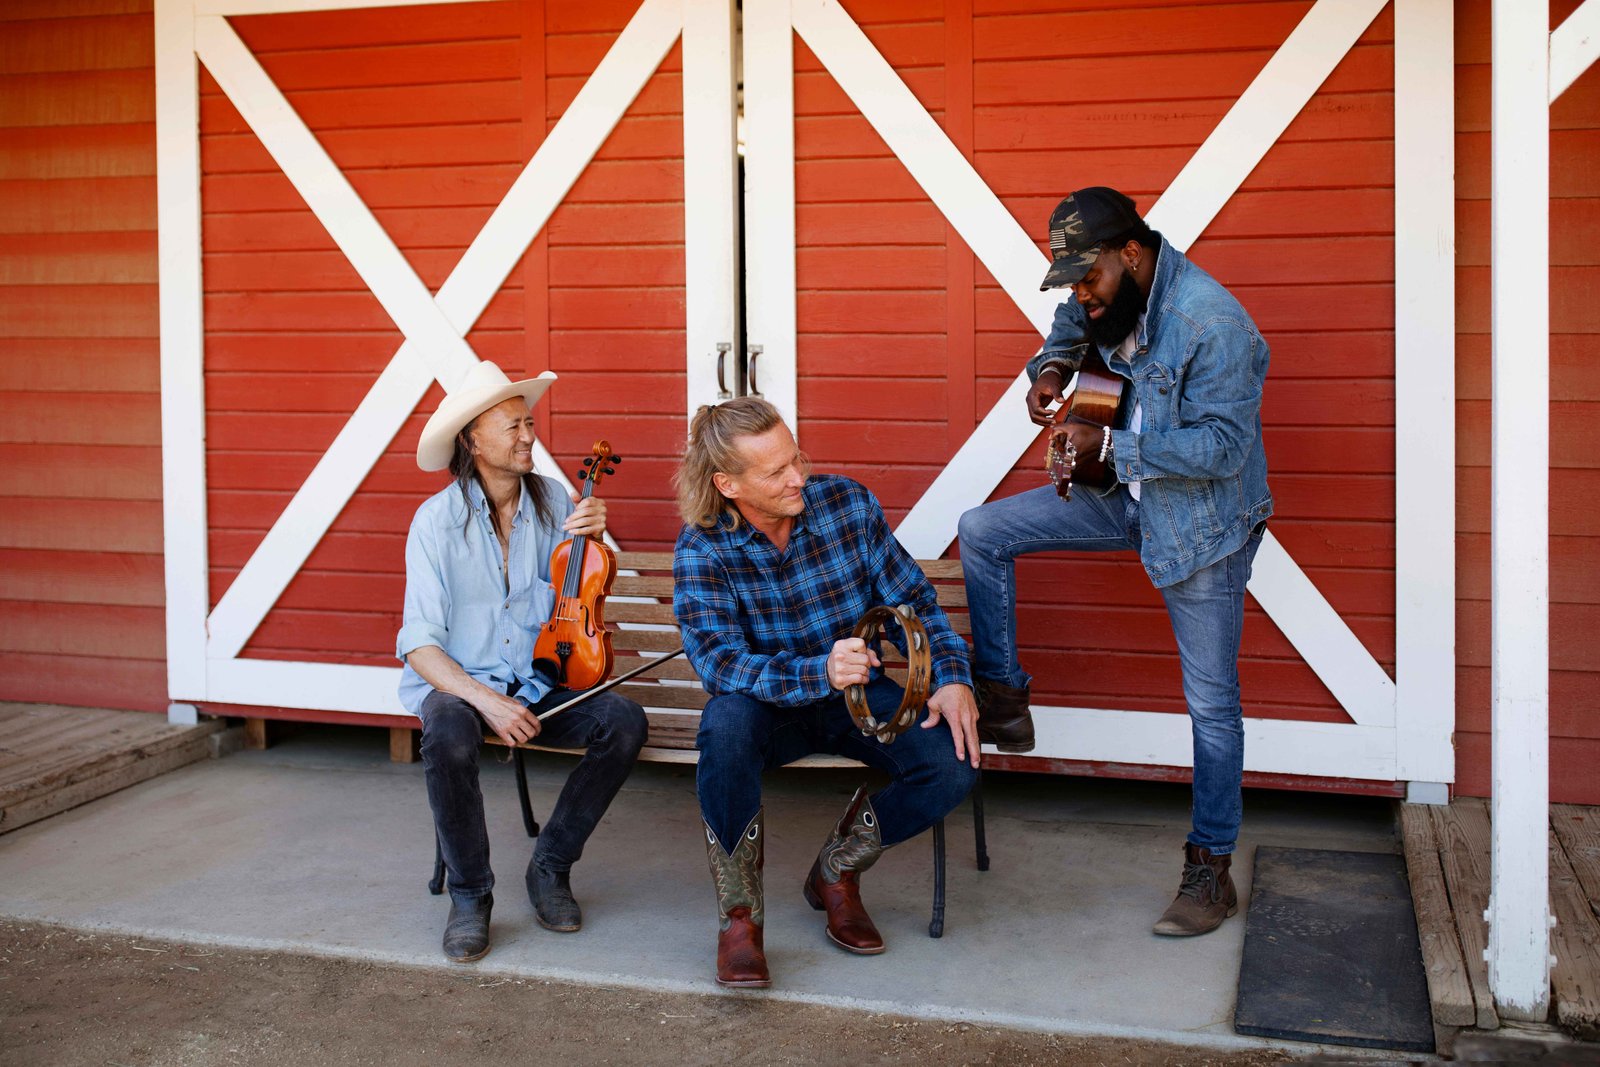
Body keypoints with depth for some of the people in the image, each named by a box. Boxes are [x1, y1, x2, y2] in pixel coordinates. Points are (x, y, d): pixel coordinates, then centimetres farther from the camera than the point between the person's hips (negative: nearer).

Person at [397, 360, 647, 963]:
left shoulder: (554, 501, 0)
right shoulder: (438, 518, -10)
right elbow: (419, 645, -14)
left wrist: (592, 540, -8)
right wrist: (483, 699, -29)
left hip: (537, 683, 4)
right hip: (454, 682, -3)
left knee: (624, 721, -23)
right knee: (450, 740, -37)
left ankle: (551, 869, -4)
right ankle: (470, 896, -13)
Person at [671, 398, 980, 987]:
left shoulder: (847, 502, -9)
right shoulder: (702, 548, -15)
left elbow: (913, 600, -1)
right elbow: (720, 660, -27)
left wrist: (951, 677, -18)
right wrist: (821, 672, -43)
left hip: (862, 695, 3)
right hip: (771, 707, -2)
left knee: (956, 763, -24)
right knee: (727, 722, -38)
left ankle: (837, 869, 4)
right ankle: (738, 912, -18)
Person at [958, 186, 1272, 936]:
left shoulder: (1212, 325, -28)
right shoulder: (1112, 294, -2)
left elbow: (1222, 447, -30)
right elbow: (1073, 325, 23)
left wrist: (1109, 444, -30)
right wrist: (1053, 367, 2)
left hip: (1202, 521, -7)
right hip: (1124, 497, 7)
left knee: (1211, 700, 0)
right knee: (982, 531, -1)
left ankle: (1211, 868, 12)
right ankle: (1002, 700, 9)